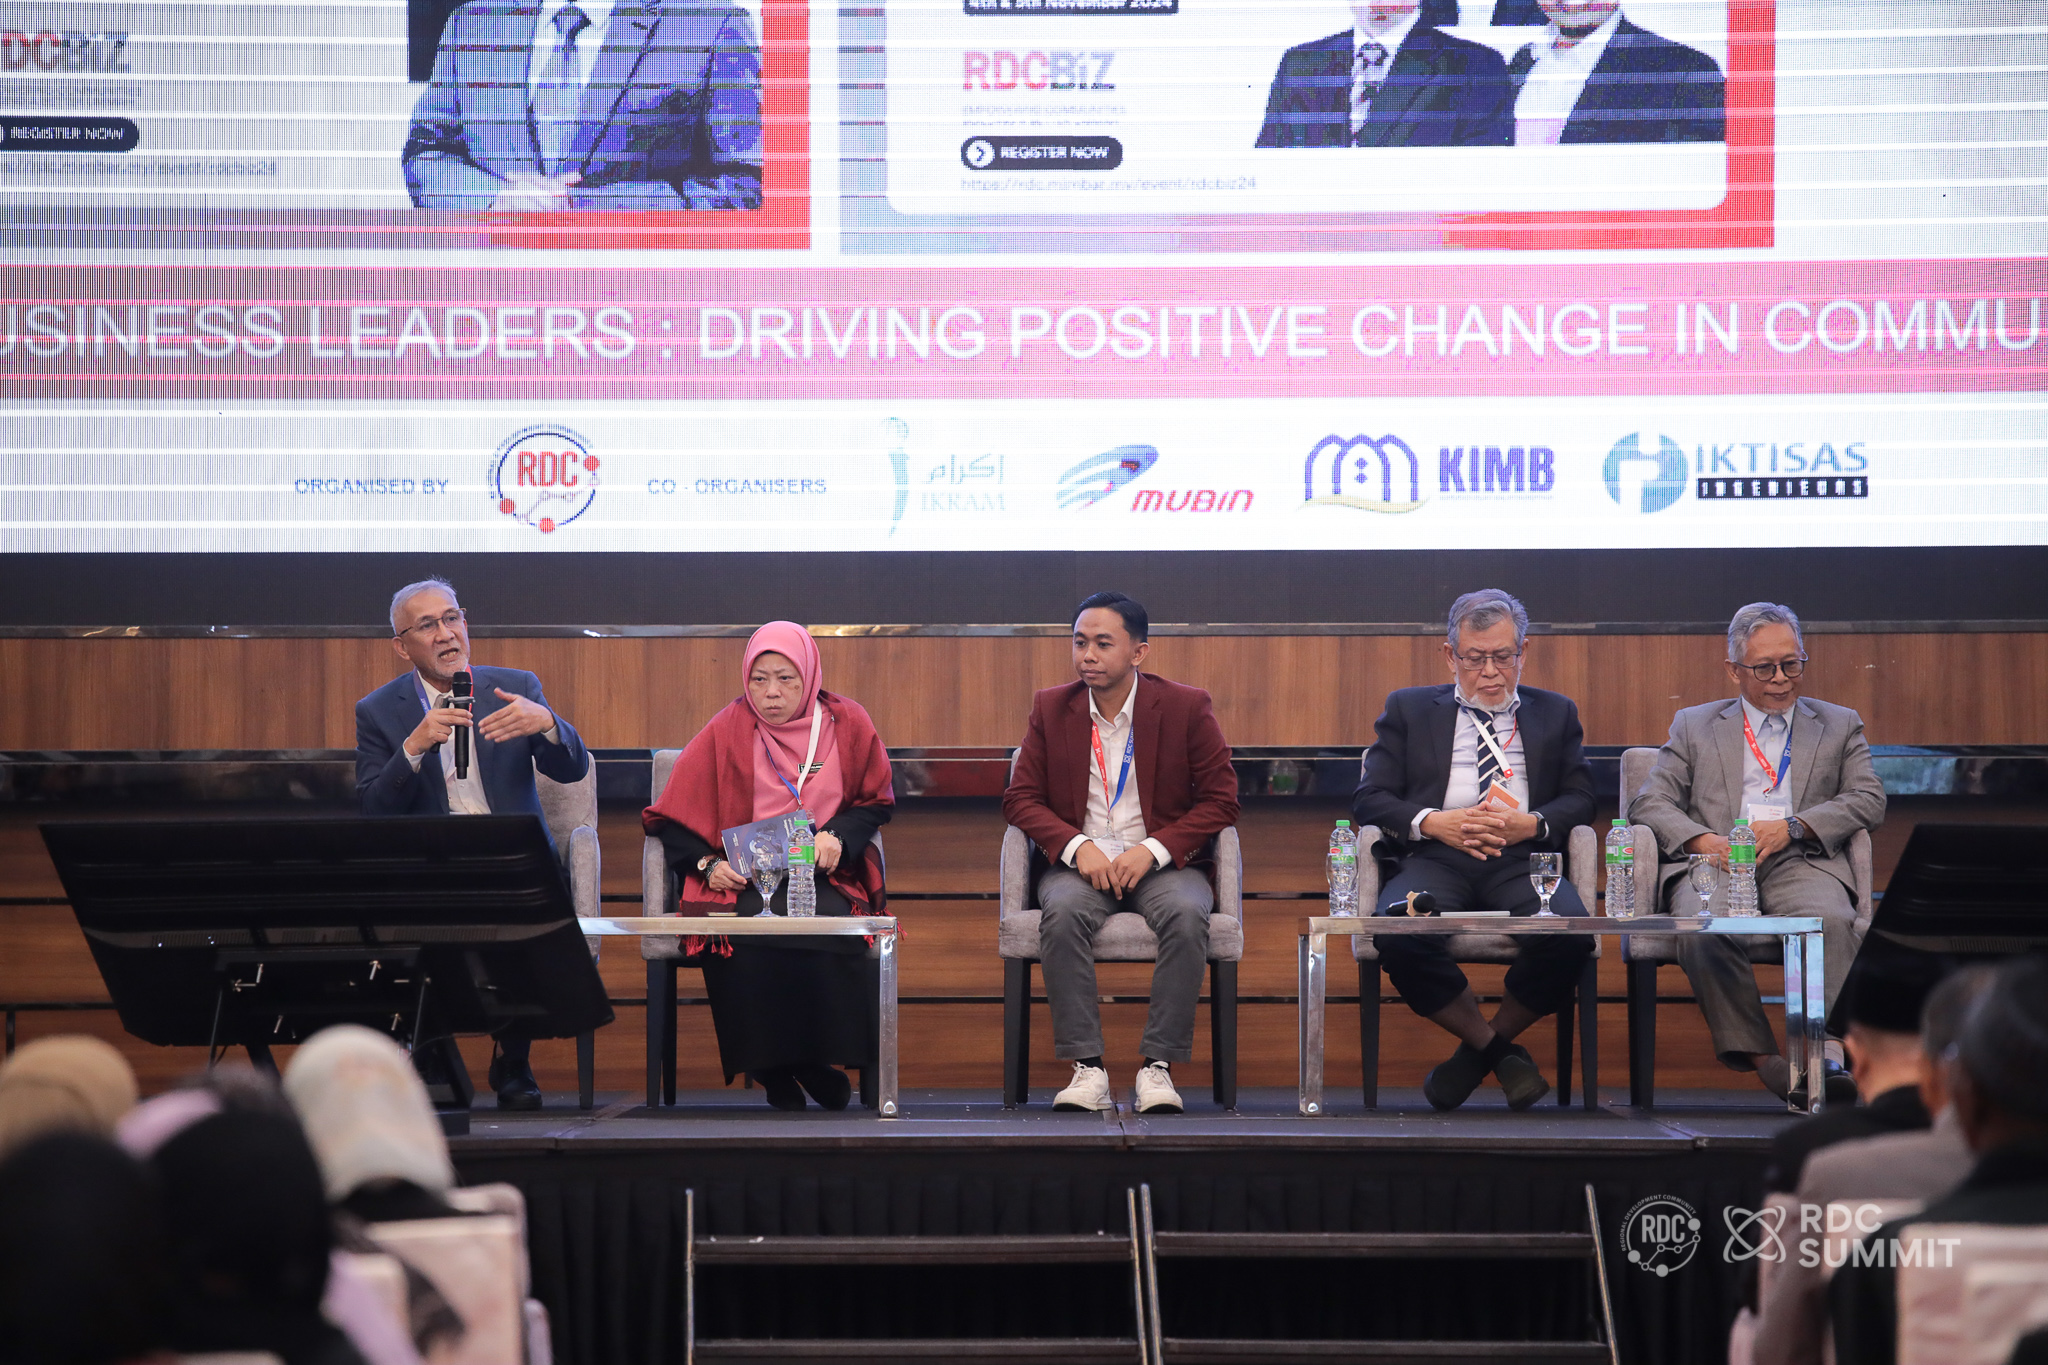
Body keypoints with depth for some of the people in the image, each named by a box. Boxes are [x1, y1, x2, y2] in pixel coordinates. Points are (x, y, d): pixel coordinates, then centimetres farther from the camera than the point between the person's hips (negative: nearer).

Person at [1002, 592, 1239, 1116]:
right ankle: (1087, 1068, -33)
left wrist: (1153, 850, -14)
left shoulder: (1187, 707, 2)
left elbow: (1221, 799, 0)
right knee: (1063, 912, -34)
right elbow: (1020, 798, 5)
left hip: (1161, 862, -1)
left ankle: (1158, 1066, -31)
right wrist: (1077, 846, -13)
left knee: (1186, 914, -35)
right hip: (1080, 861, 1)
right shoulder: (1050, 708, 8)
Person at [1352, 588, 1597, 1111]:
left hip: (1523, 860, 1)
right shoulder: (1408, 710, 20)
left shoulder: (1556, 714, 23)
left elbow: (1580, 798, 14)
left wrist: (1531, 823, -8)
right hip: (1436, 859, -1)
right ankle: (1495, 1048, -11)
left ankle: (1484, 1043, -6)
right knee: (1398, 932, -35)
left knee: (1570, 932, -34)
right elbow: (1369, 797, 10)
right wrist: (1432, 822, -9)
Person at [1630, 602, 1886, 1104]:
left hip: (1799, 862, 0)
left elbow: (1869, 800, 10)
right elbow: (1649, 803, 12)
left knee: (1832, 921, -36)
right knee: (1704, 928, -36)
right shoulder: (1694, 726, 22)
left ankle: (1826, 1054, -46)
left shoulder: (1840, 725, 23)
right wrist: (1705, 841, -10)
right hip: (1715, 863, 0)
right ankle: (1756, 1054, -34)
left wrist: (1792, 826, -7)